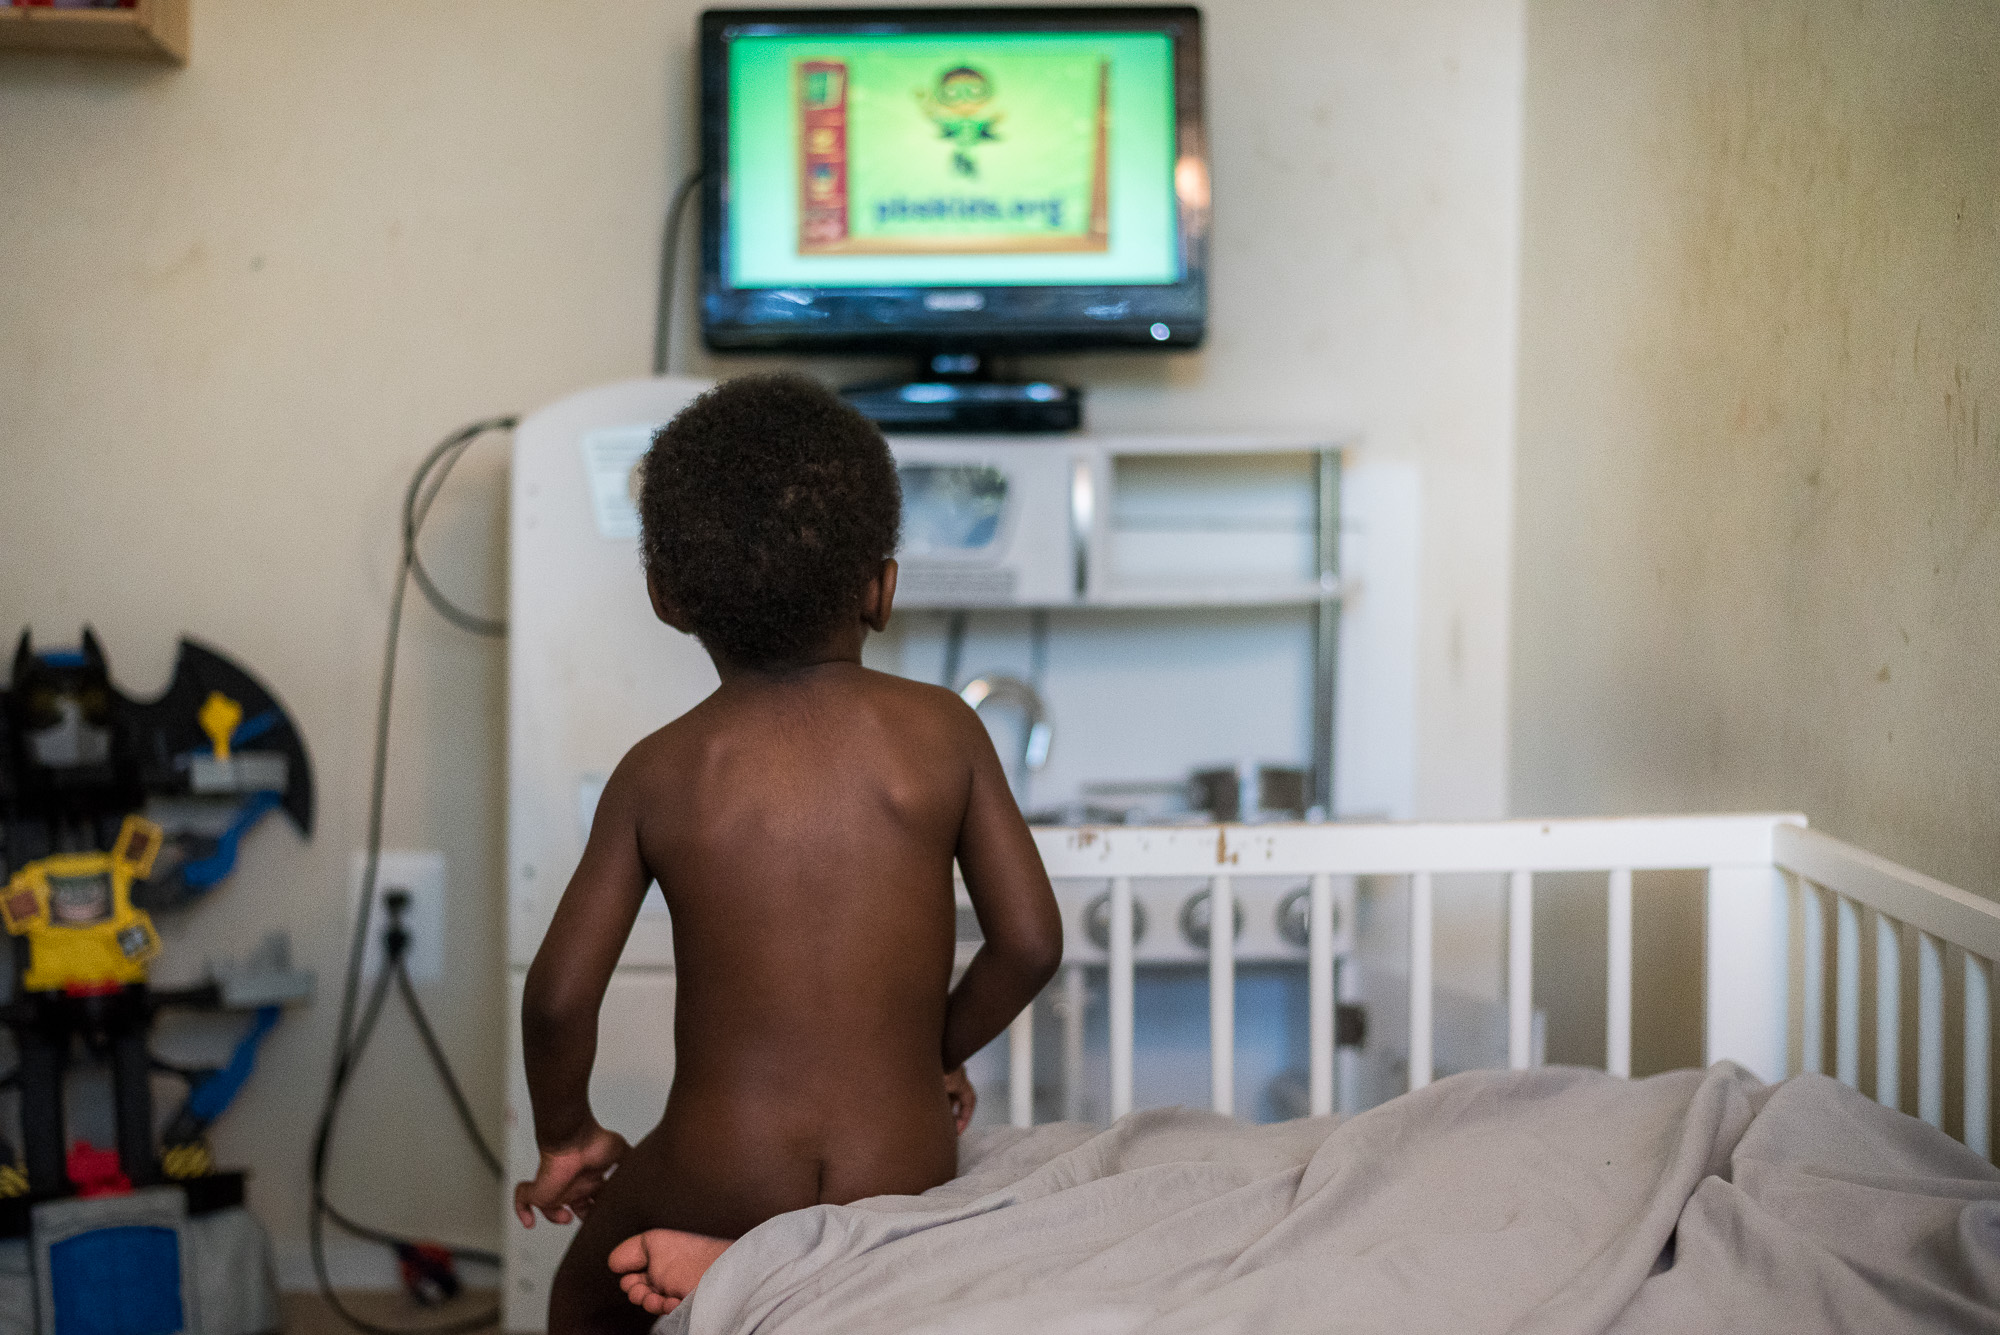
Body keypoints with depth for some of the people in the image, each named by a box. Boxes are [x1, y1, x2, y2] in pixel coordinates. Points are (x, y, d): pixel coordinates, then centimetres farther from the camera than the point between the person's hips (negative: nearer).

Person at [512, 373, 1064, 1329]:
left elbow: (558, 996, -2)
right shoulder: (942, 730, -1)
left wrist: (567, 1134, 16)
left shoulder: (658, 773, -2)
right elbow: (1030, 942, 0)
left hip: (719, 1177, 3)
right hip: (899, 1174, -3)